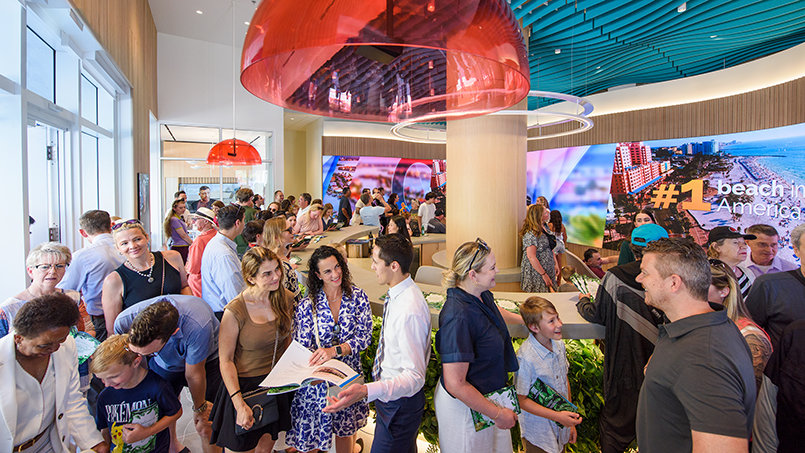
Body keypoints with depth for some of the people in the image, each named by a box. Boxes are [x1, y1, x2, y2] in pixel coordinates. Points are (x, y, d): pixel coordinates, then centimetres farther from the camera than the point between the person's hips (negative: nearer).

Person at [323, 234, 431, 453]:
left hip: (400, 404, -9)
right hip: (391, 396, 9)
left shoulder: (410, 311, -34)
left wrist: (366, 391, -45)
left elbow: (415, 377, -33)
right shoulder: (399, 294, -3)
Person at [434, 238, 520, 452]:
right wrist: (497, 414, -20)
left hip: (488, 394, 8)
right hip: (466, 406, -8)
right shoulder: (458, 317, -33)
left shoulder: (482, 296, -6)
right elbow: (455, 385, -29)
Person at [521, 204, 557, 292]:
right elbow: (531, 257, -24)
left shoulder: (543, 229, 9)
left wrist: (555, 264, 15)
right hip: (536, 274, -9)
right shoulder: (531, 234, -21)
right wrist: (544, 274, -21)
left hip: (548, 271, 9)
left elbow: (550, 248, 20)